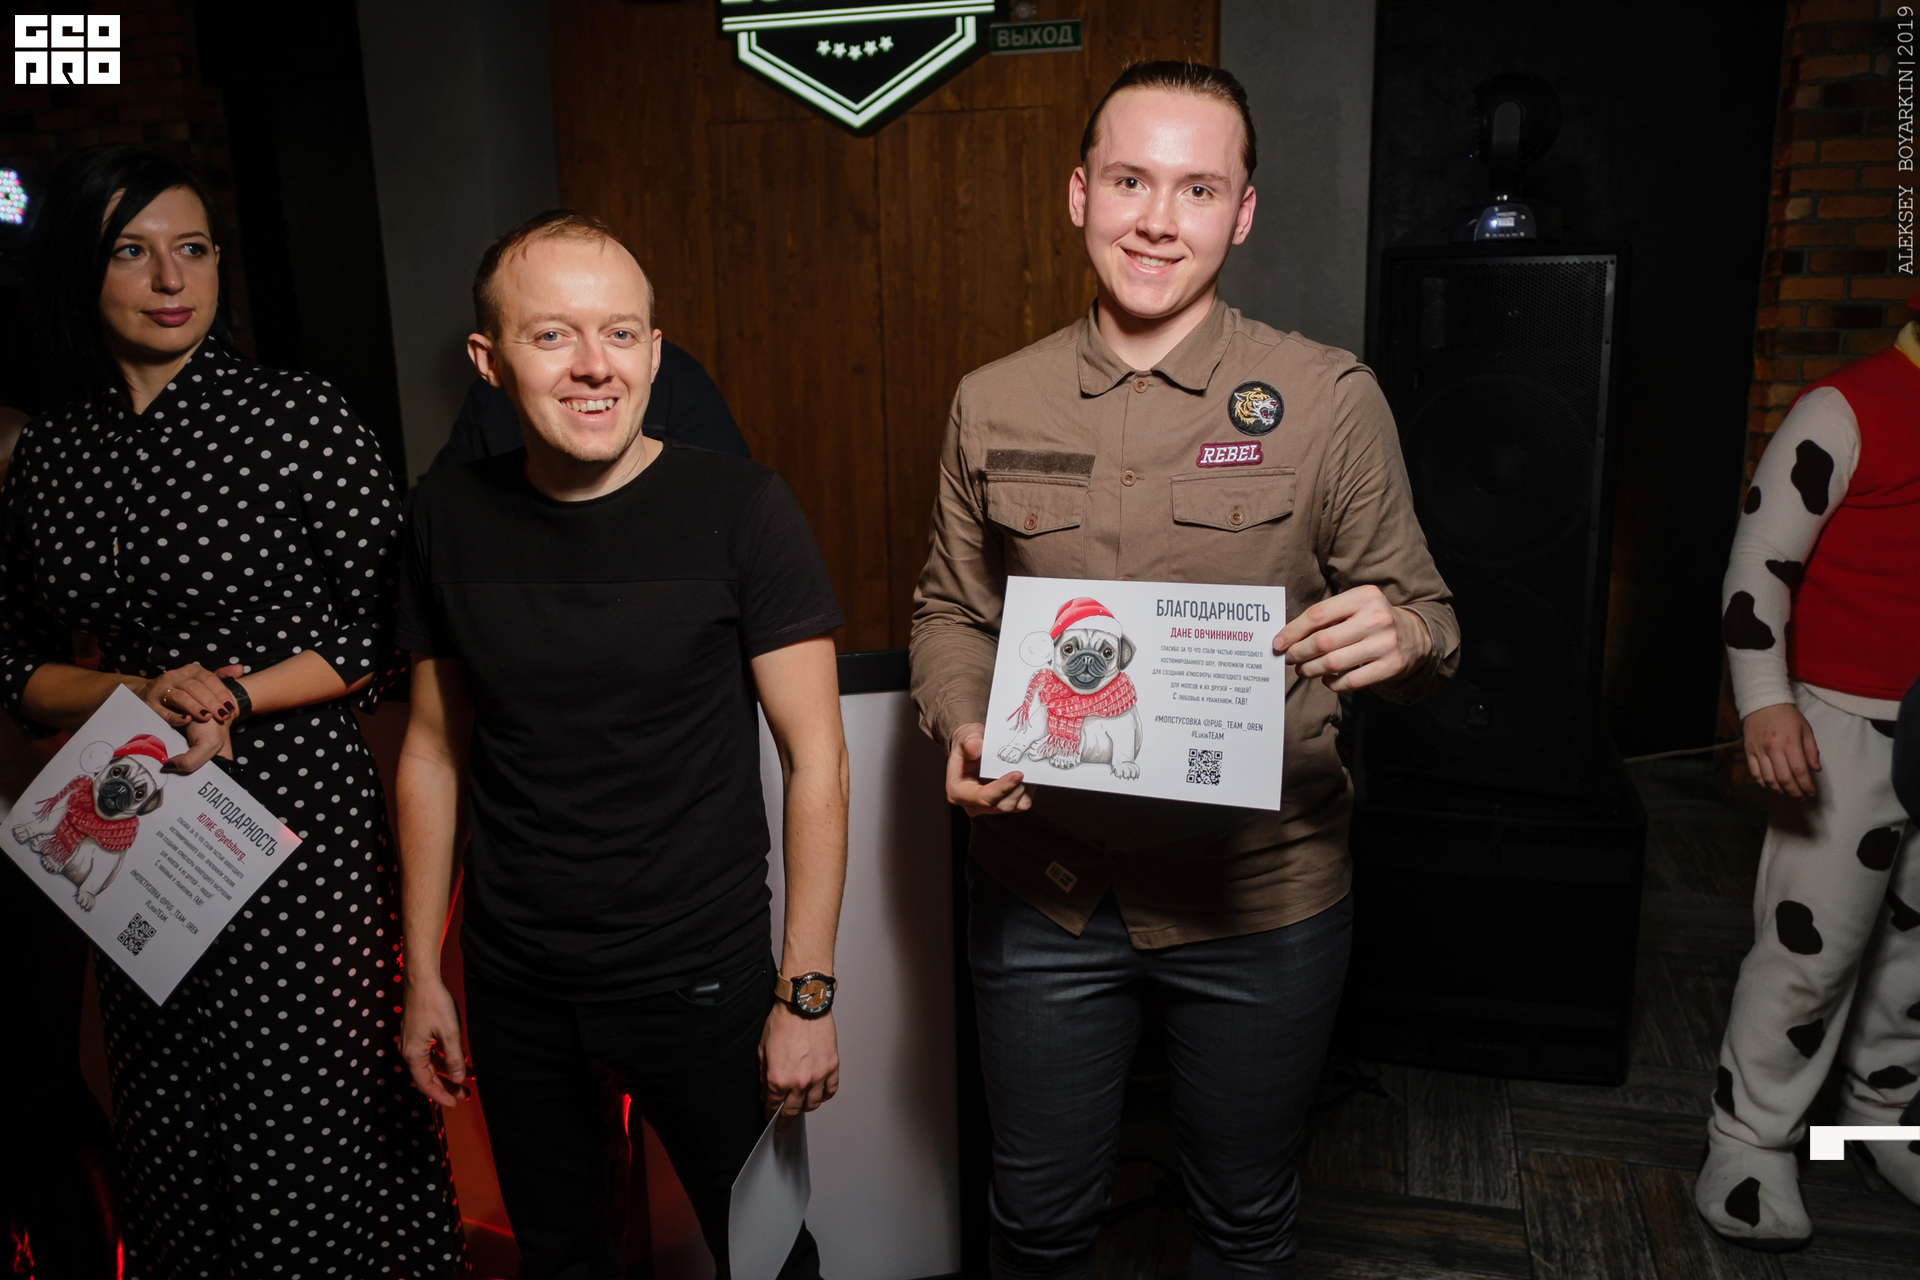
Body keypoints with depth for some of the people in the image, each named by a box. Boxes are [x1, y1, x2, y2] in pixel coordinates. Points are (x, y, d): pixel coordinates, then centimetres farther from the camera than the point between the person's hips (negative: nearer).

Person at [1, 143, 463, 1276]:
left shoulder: (300, 418, -7)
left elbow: (390, 631, -5)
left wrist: (235, 697, -14)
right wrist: (136, 693, -7)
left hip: (299, 828, -4)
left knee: (318, 1136, 3)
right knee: (170, 1142, 17)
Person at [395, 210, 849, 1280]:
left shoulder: (739, 509, -14)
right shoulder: (450, 519, -3)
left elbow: (817, 758, -12)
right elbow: (435, 751, 6)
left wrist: (808, 993, -13)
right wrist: (423, 973, 8)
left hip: (702, 979, -3)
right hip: (513, 987, 3)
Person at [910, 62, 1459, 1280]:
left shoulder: (1329, 397, -7)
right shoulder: (993, 404, 1)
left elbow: (1423, 618, -1)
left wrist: (1402, 638, -25)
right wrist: (963, 730, -10)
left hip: (1263, 898, -1)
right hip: (1045, 890, 2)